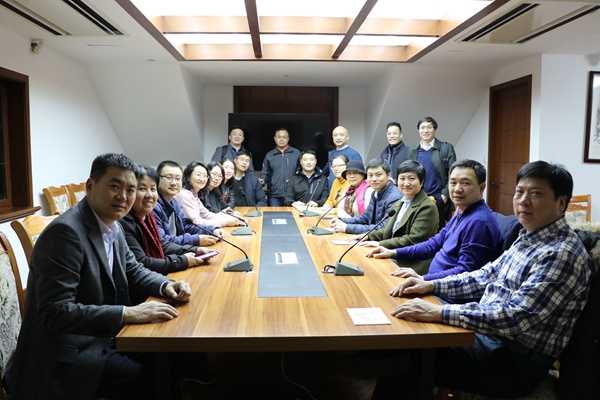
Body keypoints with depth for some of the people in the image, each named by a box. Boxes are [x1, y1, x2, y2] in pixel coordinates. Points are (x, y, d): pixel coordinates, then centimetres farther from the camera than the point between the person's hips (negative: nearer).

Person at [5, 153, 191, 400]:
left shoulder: (112, 226, 4)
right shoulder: (66, 231, -22)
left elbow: (133, 271, 16)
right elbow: (55, 312, -27)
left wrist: (165, 285, -4)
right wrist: (129, 313, -29)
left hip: (102, 336, 8)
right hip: (67, 354, -8)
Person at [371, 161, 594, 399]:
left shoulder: (562, 254, -21)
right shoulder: (528, 238, 8)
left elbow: (515, 318, -29)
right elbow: (486, 277, 15)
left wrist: (438, 313, -32)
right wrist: (431, 285, 3)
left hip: (517, 361, -8)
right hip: (488, 335, 8)